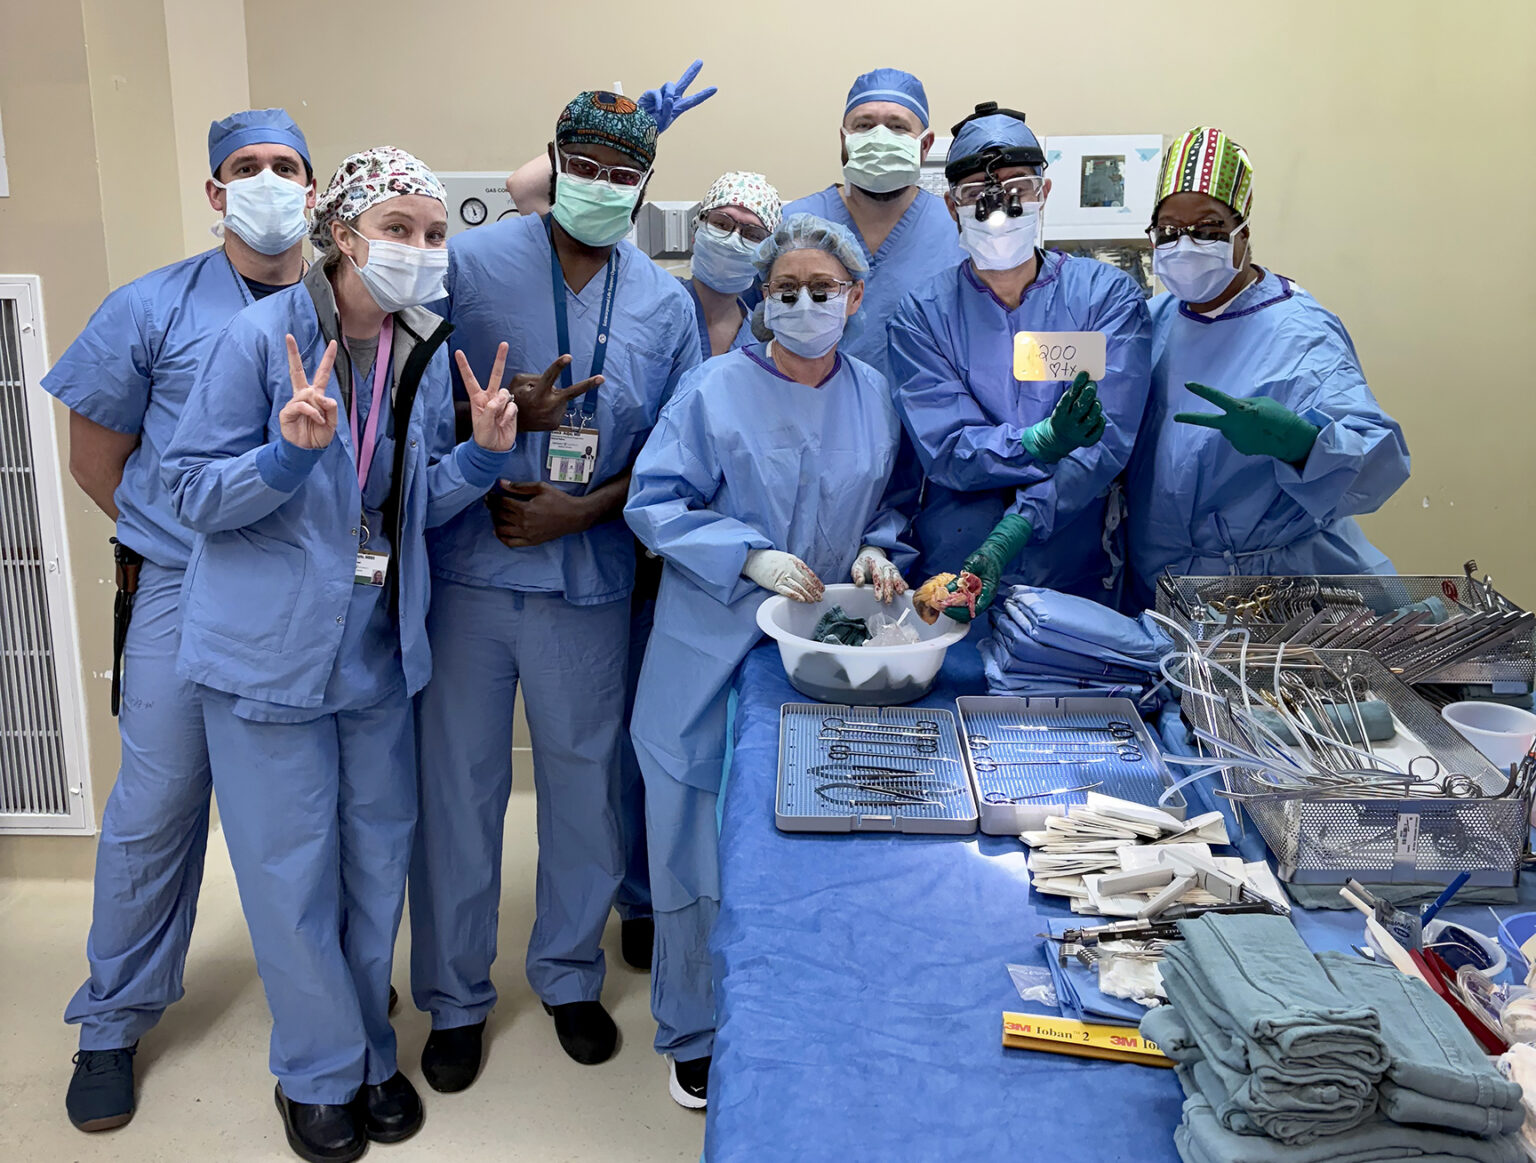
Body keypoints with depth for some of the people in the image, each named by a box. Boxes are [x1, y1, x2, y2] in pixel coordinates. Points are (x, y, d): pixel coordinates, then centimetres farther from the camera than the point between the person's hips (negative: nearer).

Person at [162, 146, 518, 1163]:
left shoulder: (428, 352, 3)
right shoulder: (262, 336, -13)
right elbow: (194, 493, -11)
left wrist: (484, 451, -10)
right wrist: (290, 450, -28)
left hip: (381, 649, 5)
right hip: (270, 649, -4)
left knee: (379, 858, 14)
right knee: (293, 870, 5)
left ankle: (371, 1049, 35)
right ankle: (322, 1072, 27)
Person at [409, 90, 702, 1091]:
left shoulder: (666, 303, 5)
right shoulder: (468, 265, -2)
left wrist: (581, 510, -9)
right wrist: (504, 418, -19)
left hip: (589, 578, 2)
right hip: (467, 568, -1)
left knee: (585, 779, 12)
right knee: (459, 782, 7)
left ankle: (571, 974, 34)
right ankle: (456, 996, 26)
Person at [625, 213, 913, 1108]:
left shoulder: (874, 395, 5)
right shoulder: (717, 390, -7)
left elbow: (885, 502, 17)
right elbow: (657, 503, -9)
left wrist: (879, 551, -4)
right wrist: (752, 558, -20)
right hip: (716, 654, -3)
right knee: (707, 843, 5)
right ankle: (698, 1032, 25)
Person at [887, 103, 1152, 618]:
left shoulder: (1108, 295, 3)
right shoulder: (922, 314, 3)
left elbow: (1107, 441, -8)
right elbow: (945, 451, -6)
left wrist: (1012, 532, -22)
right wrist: (1043, 441, -25)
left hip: (1072, 576, 0)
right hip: (947, 573, 0)